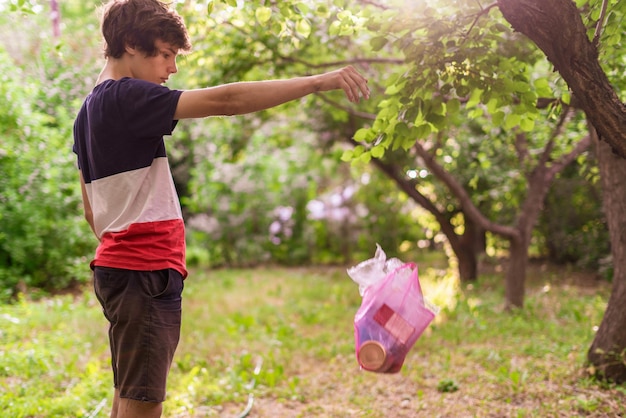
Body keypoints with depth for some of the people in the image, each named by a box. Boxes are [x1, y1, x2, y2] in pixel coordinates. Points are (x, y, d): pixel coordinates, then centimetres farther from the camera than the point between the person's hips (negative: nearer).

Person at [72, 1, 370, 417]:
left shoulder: (89, 112, 16)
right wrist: (317, 82, -21)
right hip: (145, 273, -10)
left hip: (117, 266, 10)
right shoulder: (127, 97, -12)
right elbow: (225, 101, -22)